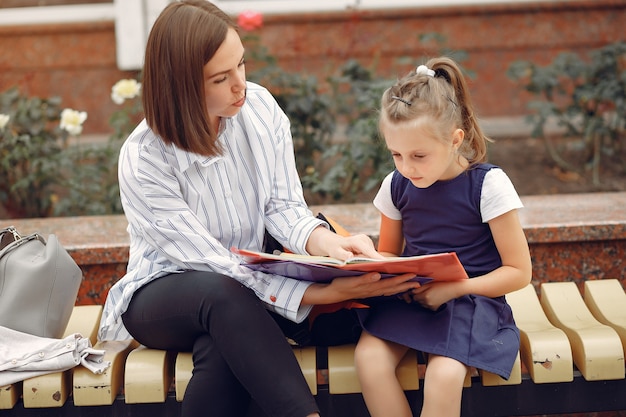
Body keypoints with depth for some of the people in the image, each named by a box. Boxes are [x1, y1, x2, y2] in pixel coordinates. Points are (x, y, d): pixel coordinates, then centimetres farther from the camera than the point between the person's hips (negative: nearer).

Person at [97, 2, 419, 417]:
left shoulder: (260, 106, -9)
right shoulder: (143, 161, -23)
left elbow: (283, 206, -6)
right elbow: (213, 266, -27)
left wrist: (324, 242, -30)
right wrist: (323, 293, -36)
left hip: (251, 279, 3)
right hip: (163, 295, -3)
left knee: (225, 350, -34)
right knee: (224, 295, -39)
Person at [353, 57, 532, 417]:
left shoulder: (488, 184, -9)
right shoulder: (396, 186, 4)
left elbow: (519, 271, -6)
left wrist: (453, 288, -17)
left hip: (471, 298, -4)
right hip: (409, 298, 4)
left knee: (444, 374, -33)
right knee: (369, 356, -26)